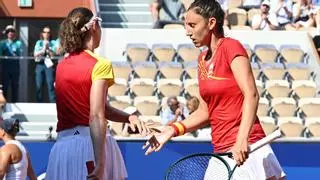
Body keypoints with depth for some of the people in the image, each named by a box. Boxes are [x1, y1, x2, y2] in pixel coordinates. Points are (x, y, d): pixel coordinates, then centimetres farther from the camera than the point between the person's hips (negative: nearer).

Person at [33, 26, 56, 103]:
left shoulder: (52, 43, 10)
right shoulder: (39, 43, 15)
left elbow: (53, 54, 0)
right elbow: (35, 54, 6)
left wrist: (47, 49, -8)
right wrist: (43, 49, -4)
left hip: (48, 64, -2)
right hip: (39, 64, 2)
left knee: (50, 84, -12)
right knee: (39, 85, -2)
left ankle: (53, 102, -13)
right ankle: (39, 102, 4)